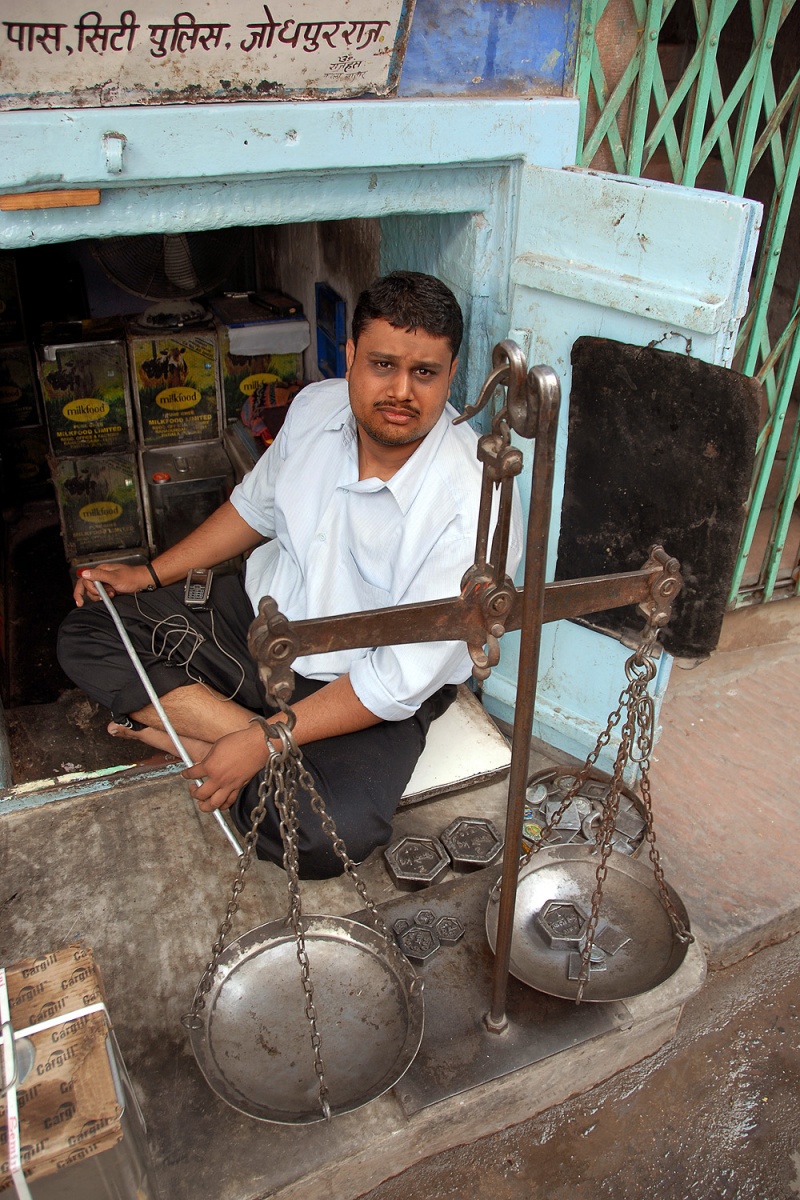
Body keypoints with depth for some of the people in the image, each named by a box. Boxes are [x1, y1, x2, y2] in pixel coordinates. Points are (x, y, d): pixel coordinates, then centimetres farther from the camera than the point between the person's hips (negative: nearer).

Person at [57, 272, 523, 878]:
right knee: (87, 633, -6)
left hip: (368, 693, -6)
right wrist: (150, 574, 9)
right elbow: (257, 506, 12)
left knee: (328, 837, -32)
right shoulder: (316, 407, -9)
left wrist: (263, 743, -24)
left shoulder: (473, 510, -28)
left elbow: (401, 680, -25)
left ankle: (173, 727, -8)